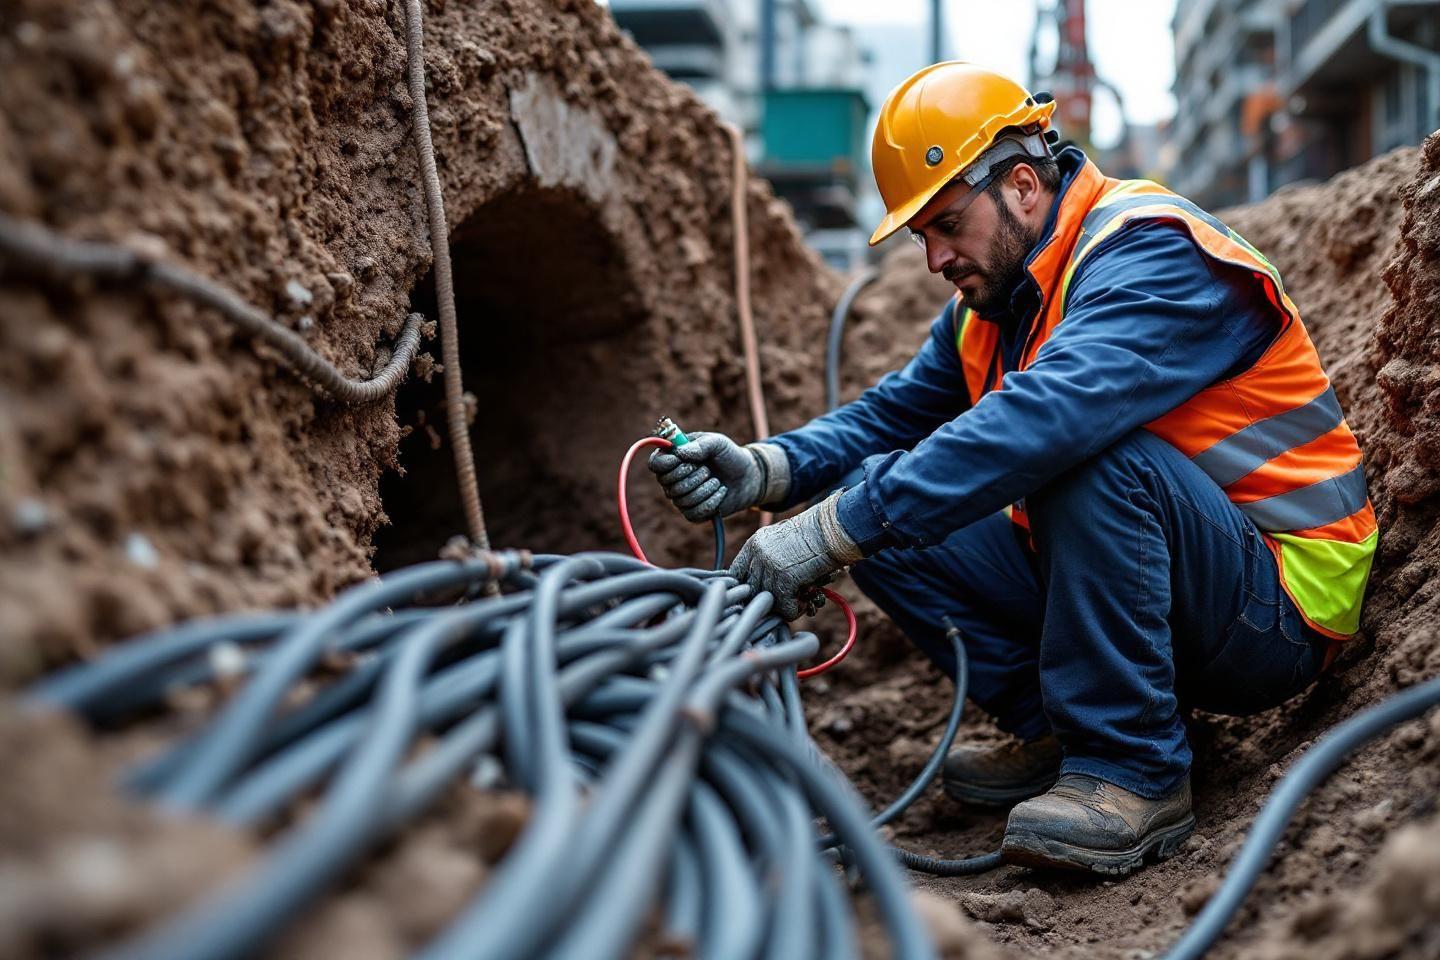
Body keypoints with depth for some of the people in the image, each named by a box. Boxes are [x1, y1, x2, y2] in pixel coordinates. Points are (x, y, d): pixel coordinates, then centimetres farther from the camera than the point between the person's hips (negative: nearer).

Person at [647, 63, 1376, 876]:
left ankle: (1135, 771, -22)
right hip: (1103, 580, 8)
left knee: (1093, 451, -36)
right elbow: (894, 412, 7)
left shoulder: (1152, 253, -21)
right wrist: (767, 471, -14)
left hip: (1279, 604, -7)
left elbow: (1046, 416, -37)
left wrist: (831, 532, -40)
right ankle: (1057, 731, 2)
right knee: (885, 504, -5)